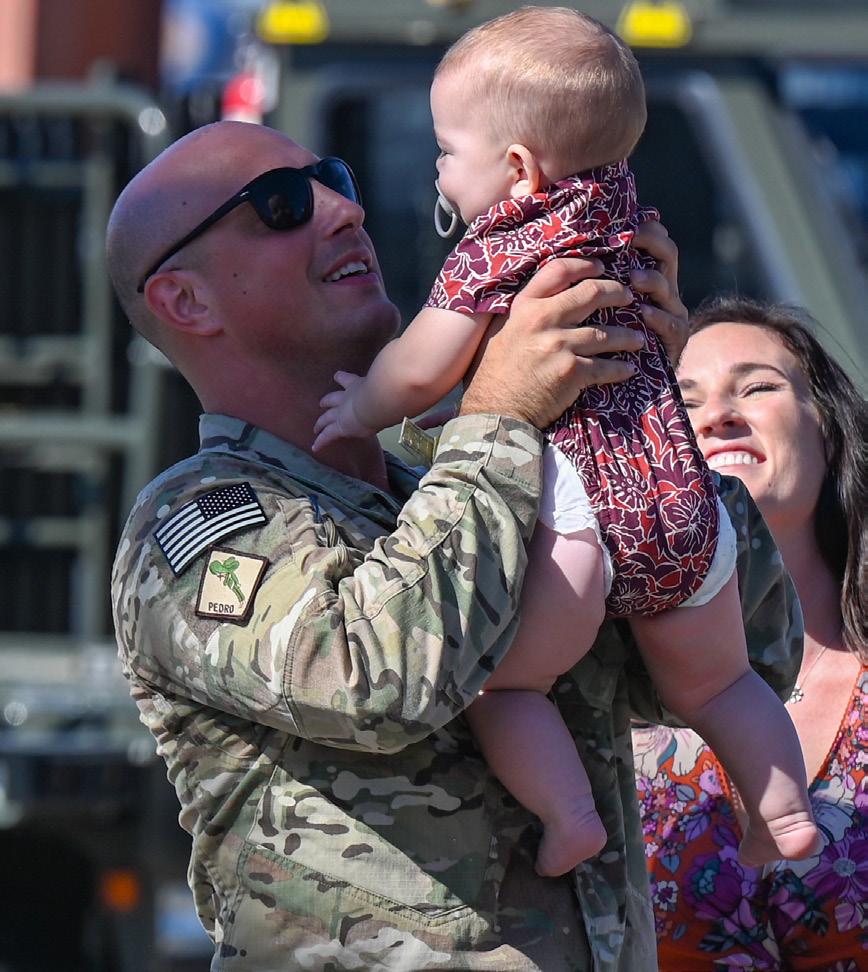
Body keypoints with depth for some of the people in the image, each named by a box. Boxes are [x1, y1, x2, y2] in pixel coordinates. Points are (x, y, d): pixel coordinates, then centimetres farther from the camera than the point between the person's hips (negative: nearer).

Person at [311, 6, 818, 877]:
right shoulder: (615, 219, 16)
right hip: (681, 497, 8)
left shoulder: (494, 252, -6)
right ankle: (783, 809, 21)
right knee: (714, 679, 24)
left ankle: (567, 811, -17)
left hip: (575, 504, -8)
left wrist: (360, 409, 13)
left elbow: (420, 372, -6)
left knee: (501, 680, -3)